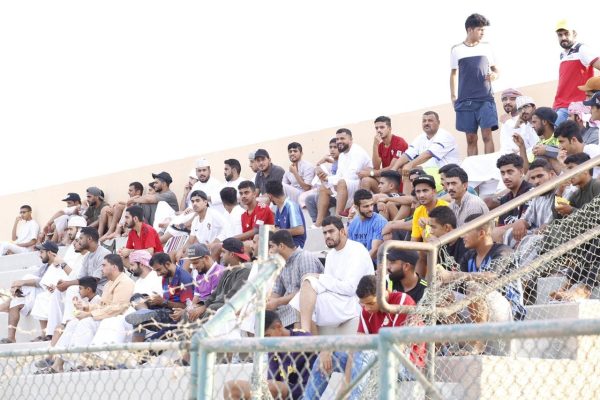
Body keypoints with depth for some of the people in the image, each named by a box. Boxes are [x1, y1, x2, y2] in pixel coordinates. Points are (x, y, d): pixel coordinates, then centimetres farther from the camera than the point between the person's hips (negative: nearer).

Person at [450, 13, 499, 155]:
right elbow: (453, 74, 14)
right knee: (471, 138, 2)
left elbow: (496, 70, 15)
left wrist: (494, 76, -9)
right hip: (465, 100, 0)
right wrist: (453, 96, 5)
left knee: (487, 135, -11)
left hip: (485, 99, 0)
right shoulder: (457, 50, 7)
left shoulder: (486, 47, 9)